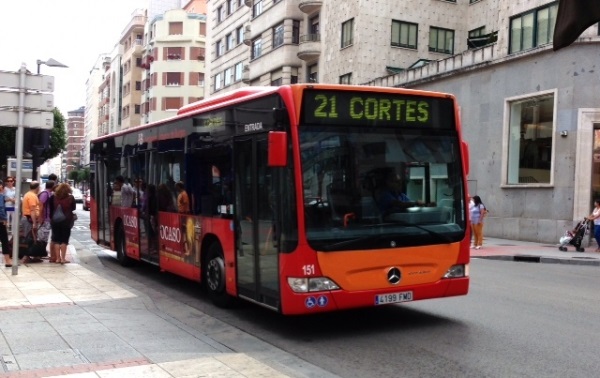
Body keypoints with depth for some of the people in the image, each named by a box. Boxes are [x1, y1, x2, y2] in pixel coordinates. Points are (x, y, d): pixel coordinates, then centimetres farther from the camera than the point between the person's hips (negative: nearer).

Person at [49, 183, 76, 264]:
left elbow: (50, 209, 7)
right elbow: (73, 208, 6)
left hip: (55, 221, 3)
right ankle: (63, 258, 0)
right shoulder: (70, 198, -7)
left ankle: (58, 258, 9)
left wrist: (51, 218, 16)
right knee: (64, 240, 2)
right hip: (66, 221, -3)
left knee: (56, 240, 9)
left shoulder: (53, 197, 1)